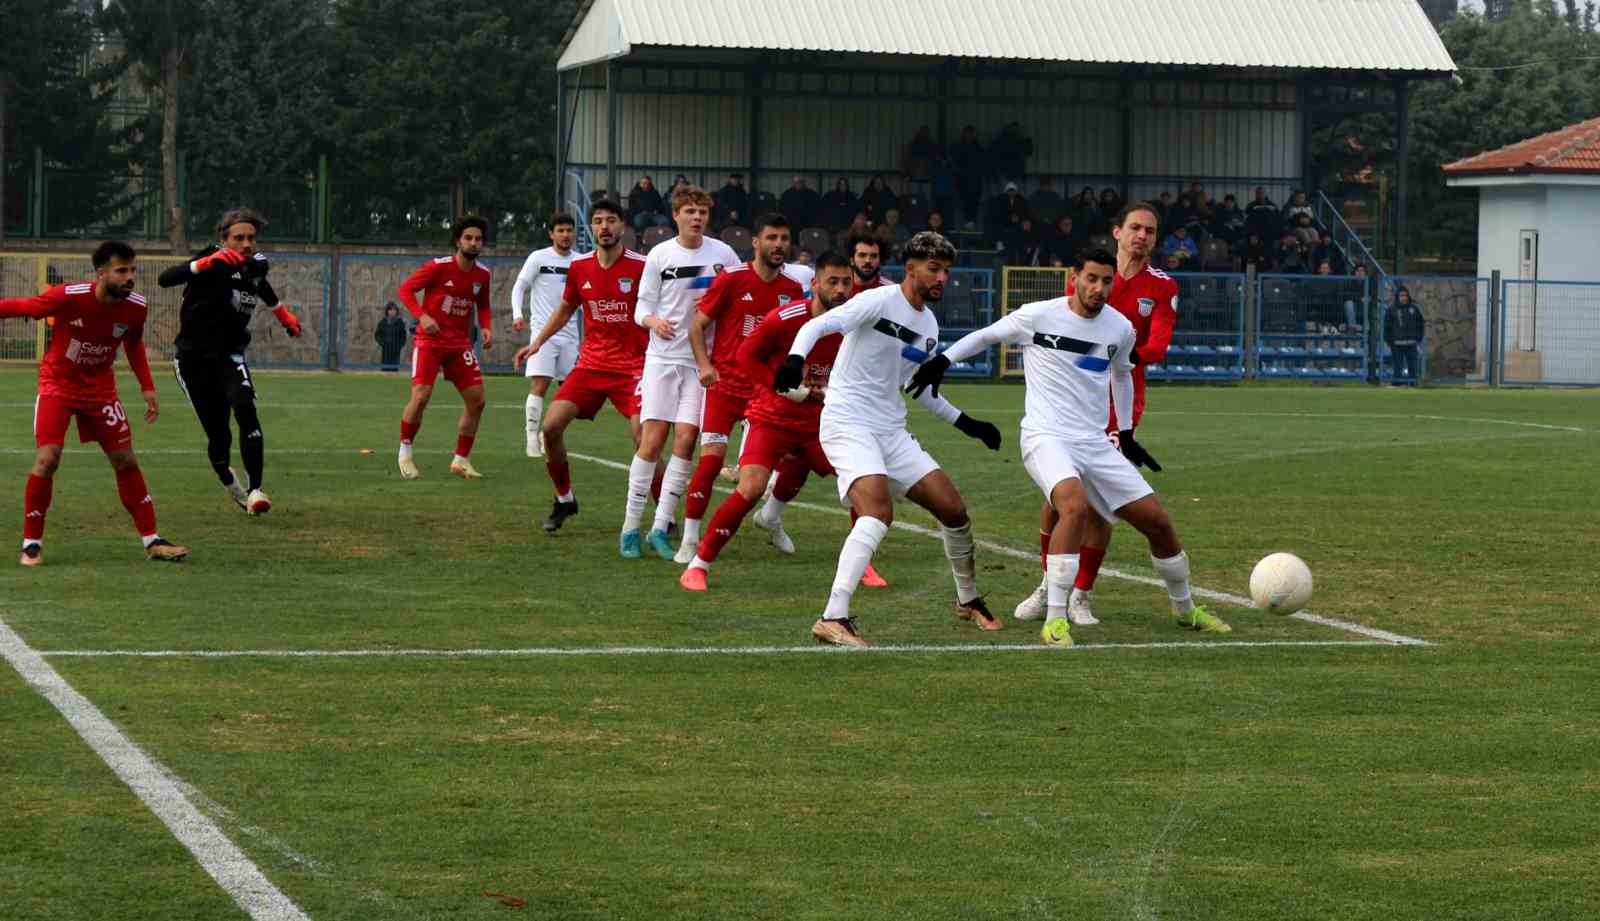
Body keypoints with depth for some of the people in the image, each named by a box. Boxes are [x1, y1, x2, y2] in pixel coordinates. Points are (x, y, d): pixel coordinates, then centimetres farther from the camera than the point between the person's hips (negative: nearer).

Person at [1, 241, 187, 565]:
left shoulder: (136, 308, -14)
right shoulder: (68, 297, -27)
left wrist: (147, 387, 2)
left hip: (100, 389, 4)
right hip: (58, 384, -4)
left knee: (126, 460, 1)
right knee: (47, 459, -16)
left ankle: (152, 541, 9)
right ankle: (32, 544, -2)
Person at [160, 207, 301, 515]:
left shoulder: (256, 264, 2)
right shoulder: (212, 262, -16)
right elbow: (165, 279, -33)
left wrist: (282, 312, 39)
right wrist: (207, 262, -45)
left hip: (229, 356, 4)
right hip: (194, 359, -4)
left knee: (245, 410, -24)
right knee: (218, 434, -3)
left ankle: (255, 490, -24)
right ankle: (230, 484, 29)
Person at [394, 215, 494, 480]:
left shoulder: (482, 274, 3)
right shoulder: (438, 267, -12)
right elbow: (405, 289, -9)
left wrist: (487, 327, -1)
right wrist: (422, 316, -23)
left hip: (460, 344, 5)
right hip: (430, 341, -5)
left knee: (476, 400, -3)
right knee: (421, 397, -17)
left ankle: (461, 460, 10)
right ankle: (405, 453, 4)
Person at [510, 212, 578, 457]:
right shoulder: (539, 258, -2)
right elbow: (519, 287, -2)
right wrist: (517, 314, -18)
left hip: (570, 334, 5)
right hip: (543, 332, -5)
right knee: (539, 386, -13)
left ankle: (547, 435, 17)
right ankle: (531, 438, -9)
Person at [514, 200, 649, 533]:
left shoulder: (640, 266, -9)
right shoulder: (579, 267, 5)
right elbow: (565, 309, 21)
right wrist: (537, 342, 15)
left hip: (632, 365, -4)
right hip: (590, 364, 4)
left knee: (644, 438, -17)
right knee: (551, 427, -6)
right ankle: (564, 500, 15)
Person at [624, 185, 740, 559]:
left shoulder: (723, 254, 2)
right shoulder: (659, 255, 1)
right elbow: (642, 305, 5)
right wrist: (653, 321, -17)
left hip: (702, 360, 1)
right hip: (663, 357, -1)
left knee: (685, 441, -6)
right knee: (652, 440, -7)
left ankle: (660, 528, -1)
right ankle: (630, 527, -2)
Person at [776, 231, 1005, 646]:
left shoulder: (929, 326, 14)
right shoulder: (879, 302, -11)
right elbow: (818, 325, -24)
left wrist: (965, 422, 28)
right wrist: (796, 357, -45)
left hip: (891, 432, 8)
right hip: (847, 423, -8)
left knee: (953, 508, 6)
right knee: (878, 510, -29)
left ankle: (968, 600, 30)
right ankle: (833, 619, -33)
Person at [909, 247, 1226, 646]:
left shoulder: (1121, 328, 6)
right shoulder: (1038, 316, -7)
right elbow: (985, 336, 9)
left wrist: (1126, 434, 27)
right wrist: (941, 362, 4)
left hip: (1096, 444, 5)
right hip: (1046, 438, -5)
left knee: (1158, 521, 5)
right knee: (1076, 506, -34)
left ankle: (1185, 608, 31)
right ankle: (1054, 620, -29)